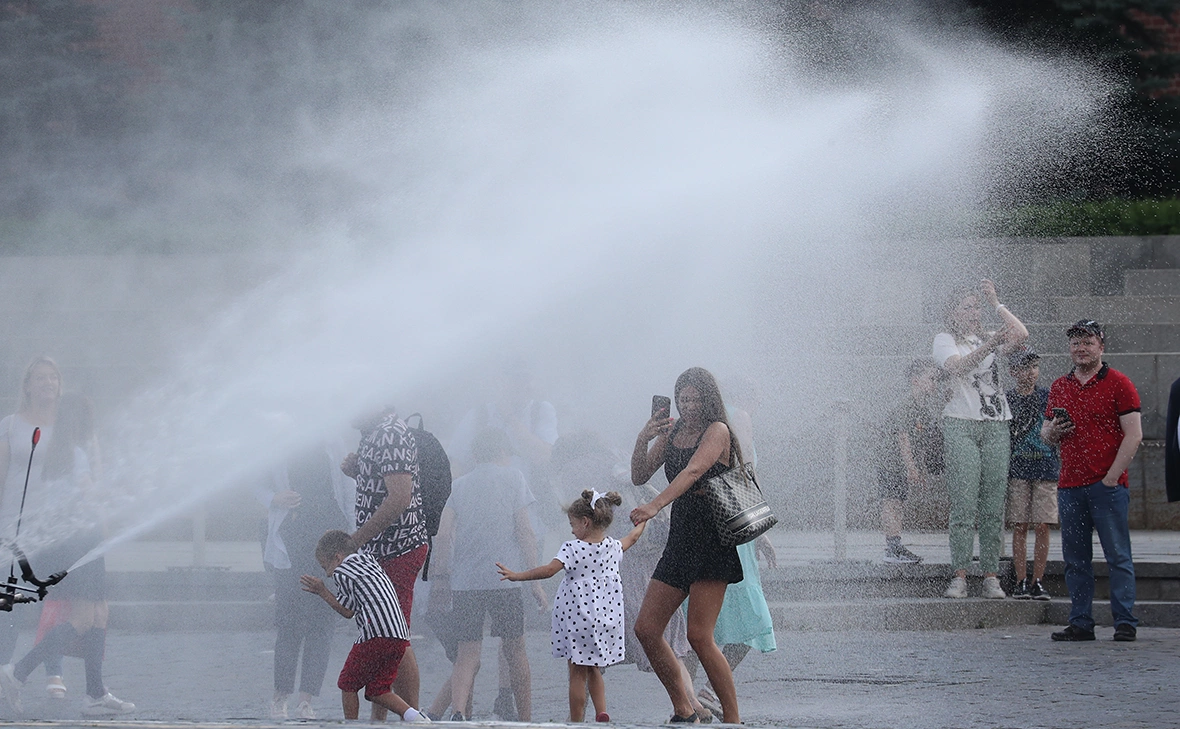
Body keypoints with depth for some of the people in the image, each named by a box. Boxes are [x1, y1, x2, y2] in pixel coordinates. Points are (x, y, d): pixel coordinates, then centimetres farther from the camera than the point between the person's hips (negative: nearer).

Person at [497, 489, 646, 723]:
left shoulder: (573, 548, -14)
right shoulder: (613, 547, 5)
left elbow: (549, 570, -23)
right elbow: (631, 539, 26)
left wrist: (517, 576, -19)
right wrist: (641, 523, 47)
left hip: (578, 617, -6)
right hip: (605, 618, 6)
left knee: (577, 673, 1)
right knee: (593, 669, 19)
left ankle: (576, 721, 4)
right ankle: (601, 713, 6)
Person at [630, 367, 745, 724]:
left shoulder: (717, 431, -8)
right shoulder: (671, 432, 12)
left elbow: (693, 472, -24)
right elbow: (639, 477, 12)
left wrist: (654, 506, -37)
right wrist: (643, 439, -6)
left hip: (713, 543, -8)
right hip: (679, 541, 8)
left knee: (699, 635, -13)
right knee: (646, 629, 3)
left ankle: (732, 719, -4)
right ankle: (684, 712, 15)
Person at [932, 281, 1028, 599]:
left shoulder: (988, 338, 19)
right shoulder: (945, 340, 7)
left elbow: (1021, 334, 2)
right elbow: (957, 367, -13)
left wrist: (995, 304, 2)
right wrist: (989, 346, -25)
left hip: (996, 426, 4)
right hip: (961, 425, -4)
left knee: (994, 505, -1)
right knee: (964, 503, -11)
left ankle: (991, 576, 0)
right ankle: (959, 576, -11)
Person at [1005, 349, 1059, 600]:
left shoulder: (1049, 397, 6)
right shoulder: (1006, 400, 5)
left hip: (1045, 469, 0)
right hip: (1017, 469, 0)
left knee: (1042, 526, -2)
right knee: (1020, 527, 0)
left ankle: (1037, 581, 4)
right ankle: (1021, 581, 5)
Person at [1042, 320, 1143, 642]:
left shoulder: (1118, 383, -1)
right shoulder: (1059, 386, 16)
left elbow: (1133, 435, -6)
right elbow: (1046, 433, 24)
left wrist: (1112, 477, -12)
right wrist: (1052, 431, -1)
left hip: (1107, 485, -5)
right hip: (1070, 487, 5)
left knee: (1118, 556, -5)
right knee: (1075, 560, 5)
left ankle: (1125, 623, -4)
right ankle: (1080, 623, 9)